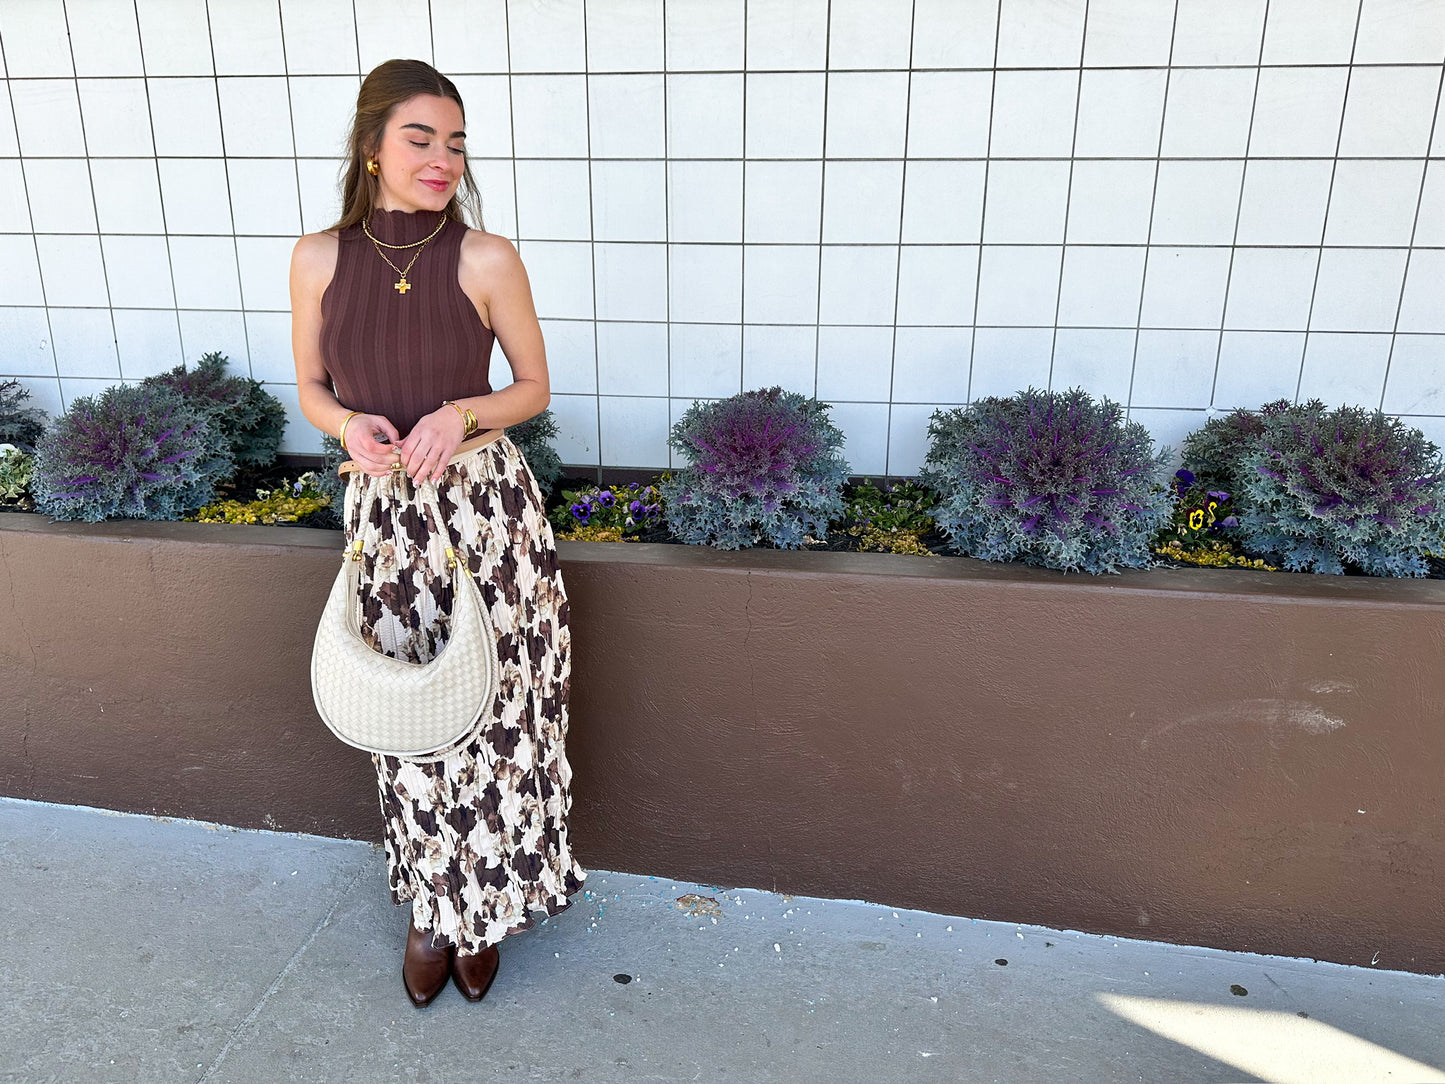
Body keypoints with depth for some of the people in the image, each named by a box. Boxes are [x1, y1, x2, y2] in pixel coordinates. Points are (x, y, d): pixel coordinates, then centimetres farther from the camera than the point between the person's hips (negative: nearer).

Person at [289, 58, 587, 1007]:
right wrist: (351, 424, -13)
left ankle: (484, 907, 34)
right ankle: (431, 904, 39)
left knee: (493, 713, 9)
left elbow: (533, 388, 1)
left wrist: (462, 413, -18)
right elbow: (312, 387, 9)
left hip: (487, 509, -1)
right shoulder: (319, 259, -3)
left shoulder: (487, 260, -9)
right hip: (384, 513, 2)